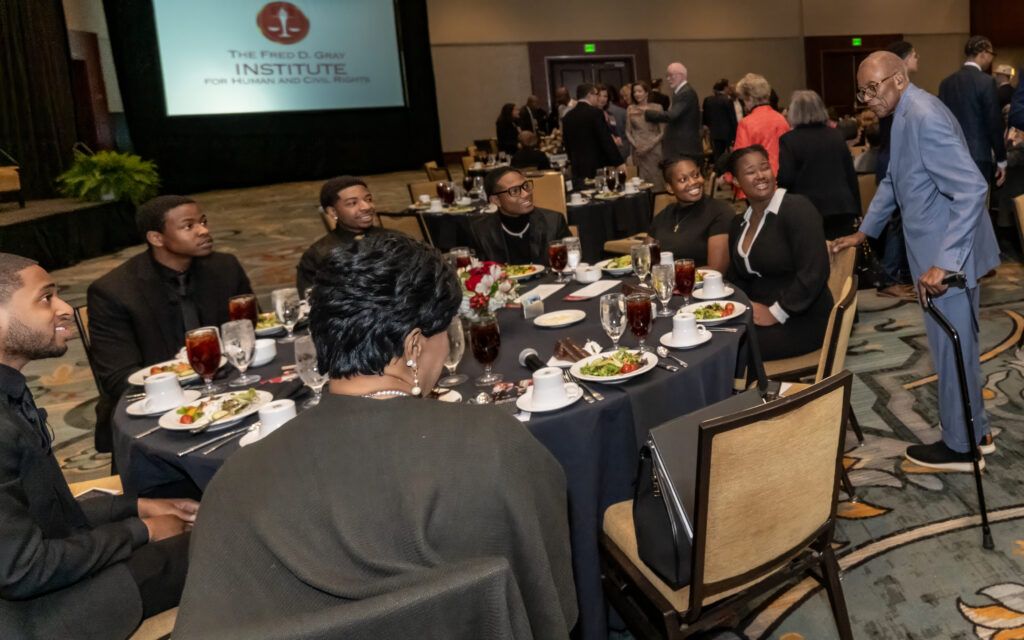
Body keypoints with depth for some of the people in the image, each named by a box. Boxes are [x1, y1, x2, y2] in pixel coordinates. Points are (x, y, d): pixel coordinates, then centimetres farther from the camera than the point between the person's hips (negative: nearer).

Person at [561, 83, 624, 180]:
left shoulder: (567, 117, 9)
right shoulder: (595, 113, -9)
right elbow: (606, 140, -13)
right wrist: (618, 162, -10)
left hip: (577, 169, 6)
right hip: (598, 168, -6)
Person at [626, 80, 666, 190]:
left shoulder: (656, 107, 1)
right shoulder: (630, 109, 8)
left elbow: (662, 131, 0)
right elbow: (628, 132, 11)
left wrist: (650, 146, -11)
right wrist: (635, 145, -5)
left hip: (654, 150, -1)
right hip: (638, 152, 1)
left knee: (657, 180, -3)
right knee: (642, 181, -4)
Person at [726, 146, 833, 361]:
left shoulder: (797, 208, -11)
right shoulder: (739, 223, 11)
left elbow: (814, 273, -19)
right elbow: (737, 279, 16)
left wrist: (776, 313, -19)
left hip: (801, 321, -6)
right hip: (759, 316, 6)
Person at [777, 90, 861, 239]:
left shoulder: (789, 140, -6)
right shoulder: (837, 136, 11)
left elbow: (785, 178, -13)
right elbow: (851, 174, 12)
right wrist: (856, 210, 16)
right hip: (842, 209, 5)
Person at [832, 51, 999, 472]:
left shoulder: (924, 117, -22)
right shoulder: (905, 115, 10)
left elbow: (972, 189, -29)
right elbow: (893, 181, 24)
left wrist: (944, 262, -33)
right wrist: (864, 232, 20)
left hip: (949, 257, -10)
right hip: (944, 253, 10)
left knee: (951, 351, 3)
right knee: (958, 348, 20)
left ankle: (960, 446, 19)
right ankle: (974, 431, 34)